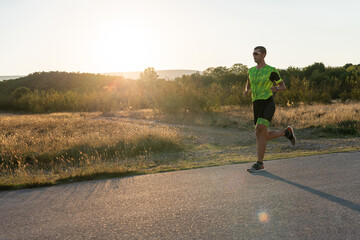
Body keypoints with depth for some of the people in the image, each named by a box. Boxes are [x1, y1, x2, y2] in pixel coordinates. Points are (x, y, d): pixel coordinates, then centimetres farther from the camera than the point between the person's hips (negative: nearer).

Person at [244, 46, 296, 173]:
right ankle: (287, 132, 37)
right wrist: (246, 91, 4)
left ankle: (259, 164, -17)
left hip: (268, 104, -7)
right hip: (256, 106, 7)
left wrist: (276, 88, -18)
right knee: (265, 137, 10)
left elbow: (283, 86, 6)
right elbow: (248, 85, 29)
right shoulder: (251, 71, 14)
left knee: (259, 131, -23)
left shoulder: (271, 71, -3)